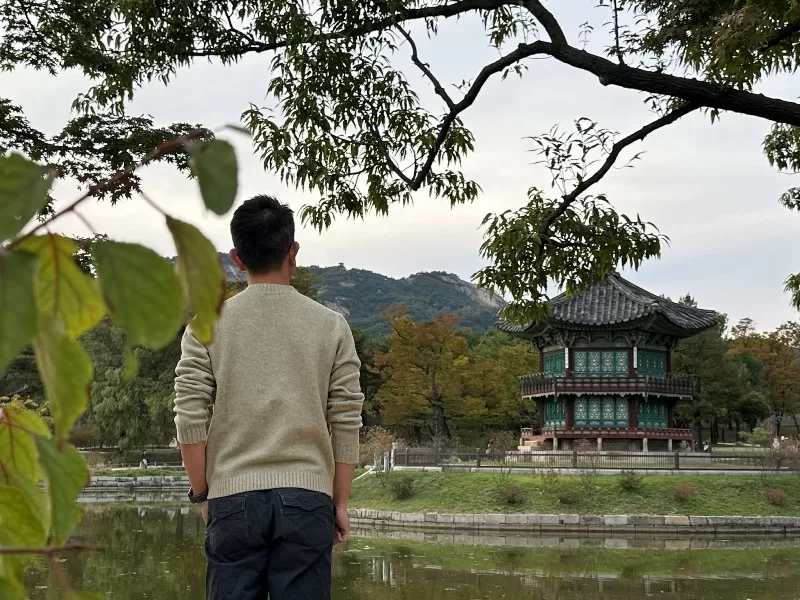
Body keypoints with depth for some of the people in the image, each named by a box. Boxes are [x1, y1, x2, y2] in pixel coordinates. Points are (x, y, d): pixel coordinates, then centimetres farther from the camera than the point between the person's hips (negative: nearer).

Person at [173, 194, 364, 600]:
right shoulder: (331, 326, 2)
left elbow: (189, 420, -2)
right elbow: (346, 425, 2)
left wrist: (201, 494, 10)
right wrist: (340, 503, 10)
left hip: (233, 496, 0)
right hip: (307, 496, 0)